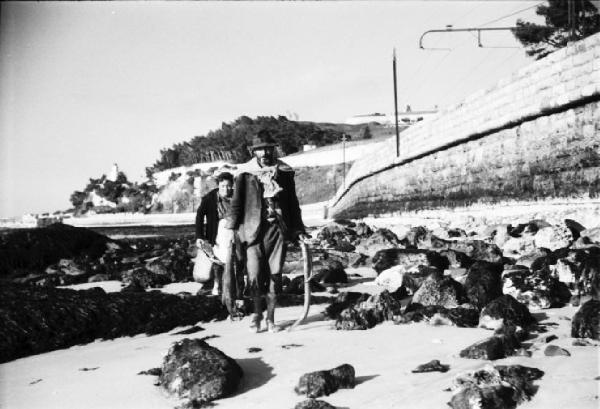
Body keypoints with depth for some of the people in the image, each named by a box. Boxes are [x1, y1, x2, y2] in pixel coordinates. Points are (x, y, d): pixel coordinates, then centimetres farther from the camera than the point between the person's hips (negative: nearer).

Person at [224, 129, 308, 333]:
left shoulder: (284, 172, 7)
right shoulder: (245, 173, 1)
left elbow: (293, 203, 14)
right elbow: (236, 202, 4)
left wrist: (298, 229, 13)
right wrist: (230, 228, -1)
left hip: (278, 229, 2)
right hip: (254, 230, -1)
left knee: (275, 275, 3)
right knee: (254, 275, -5)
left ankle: (270, 318, 17)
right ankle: (257, 312, 20)